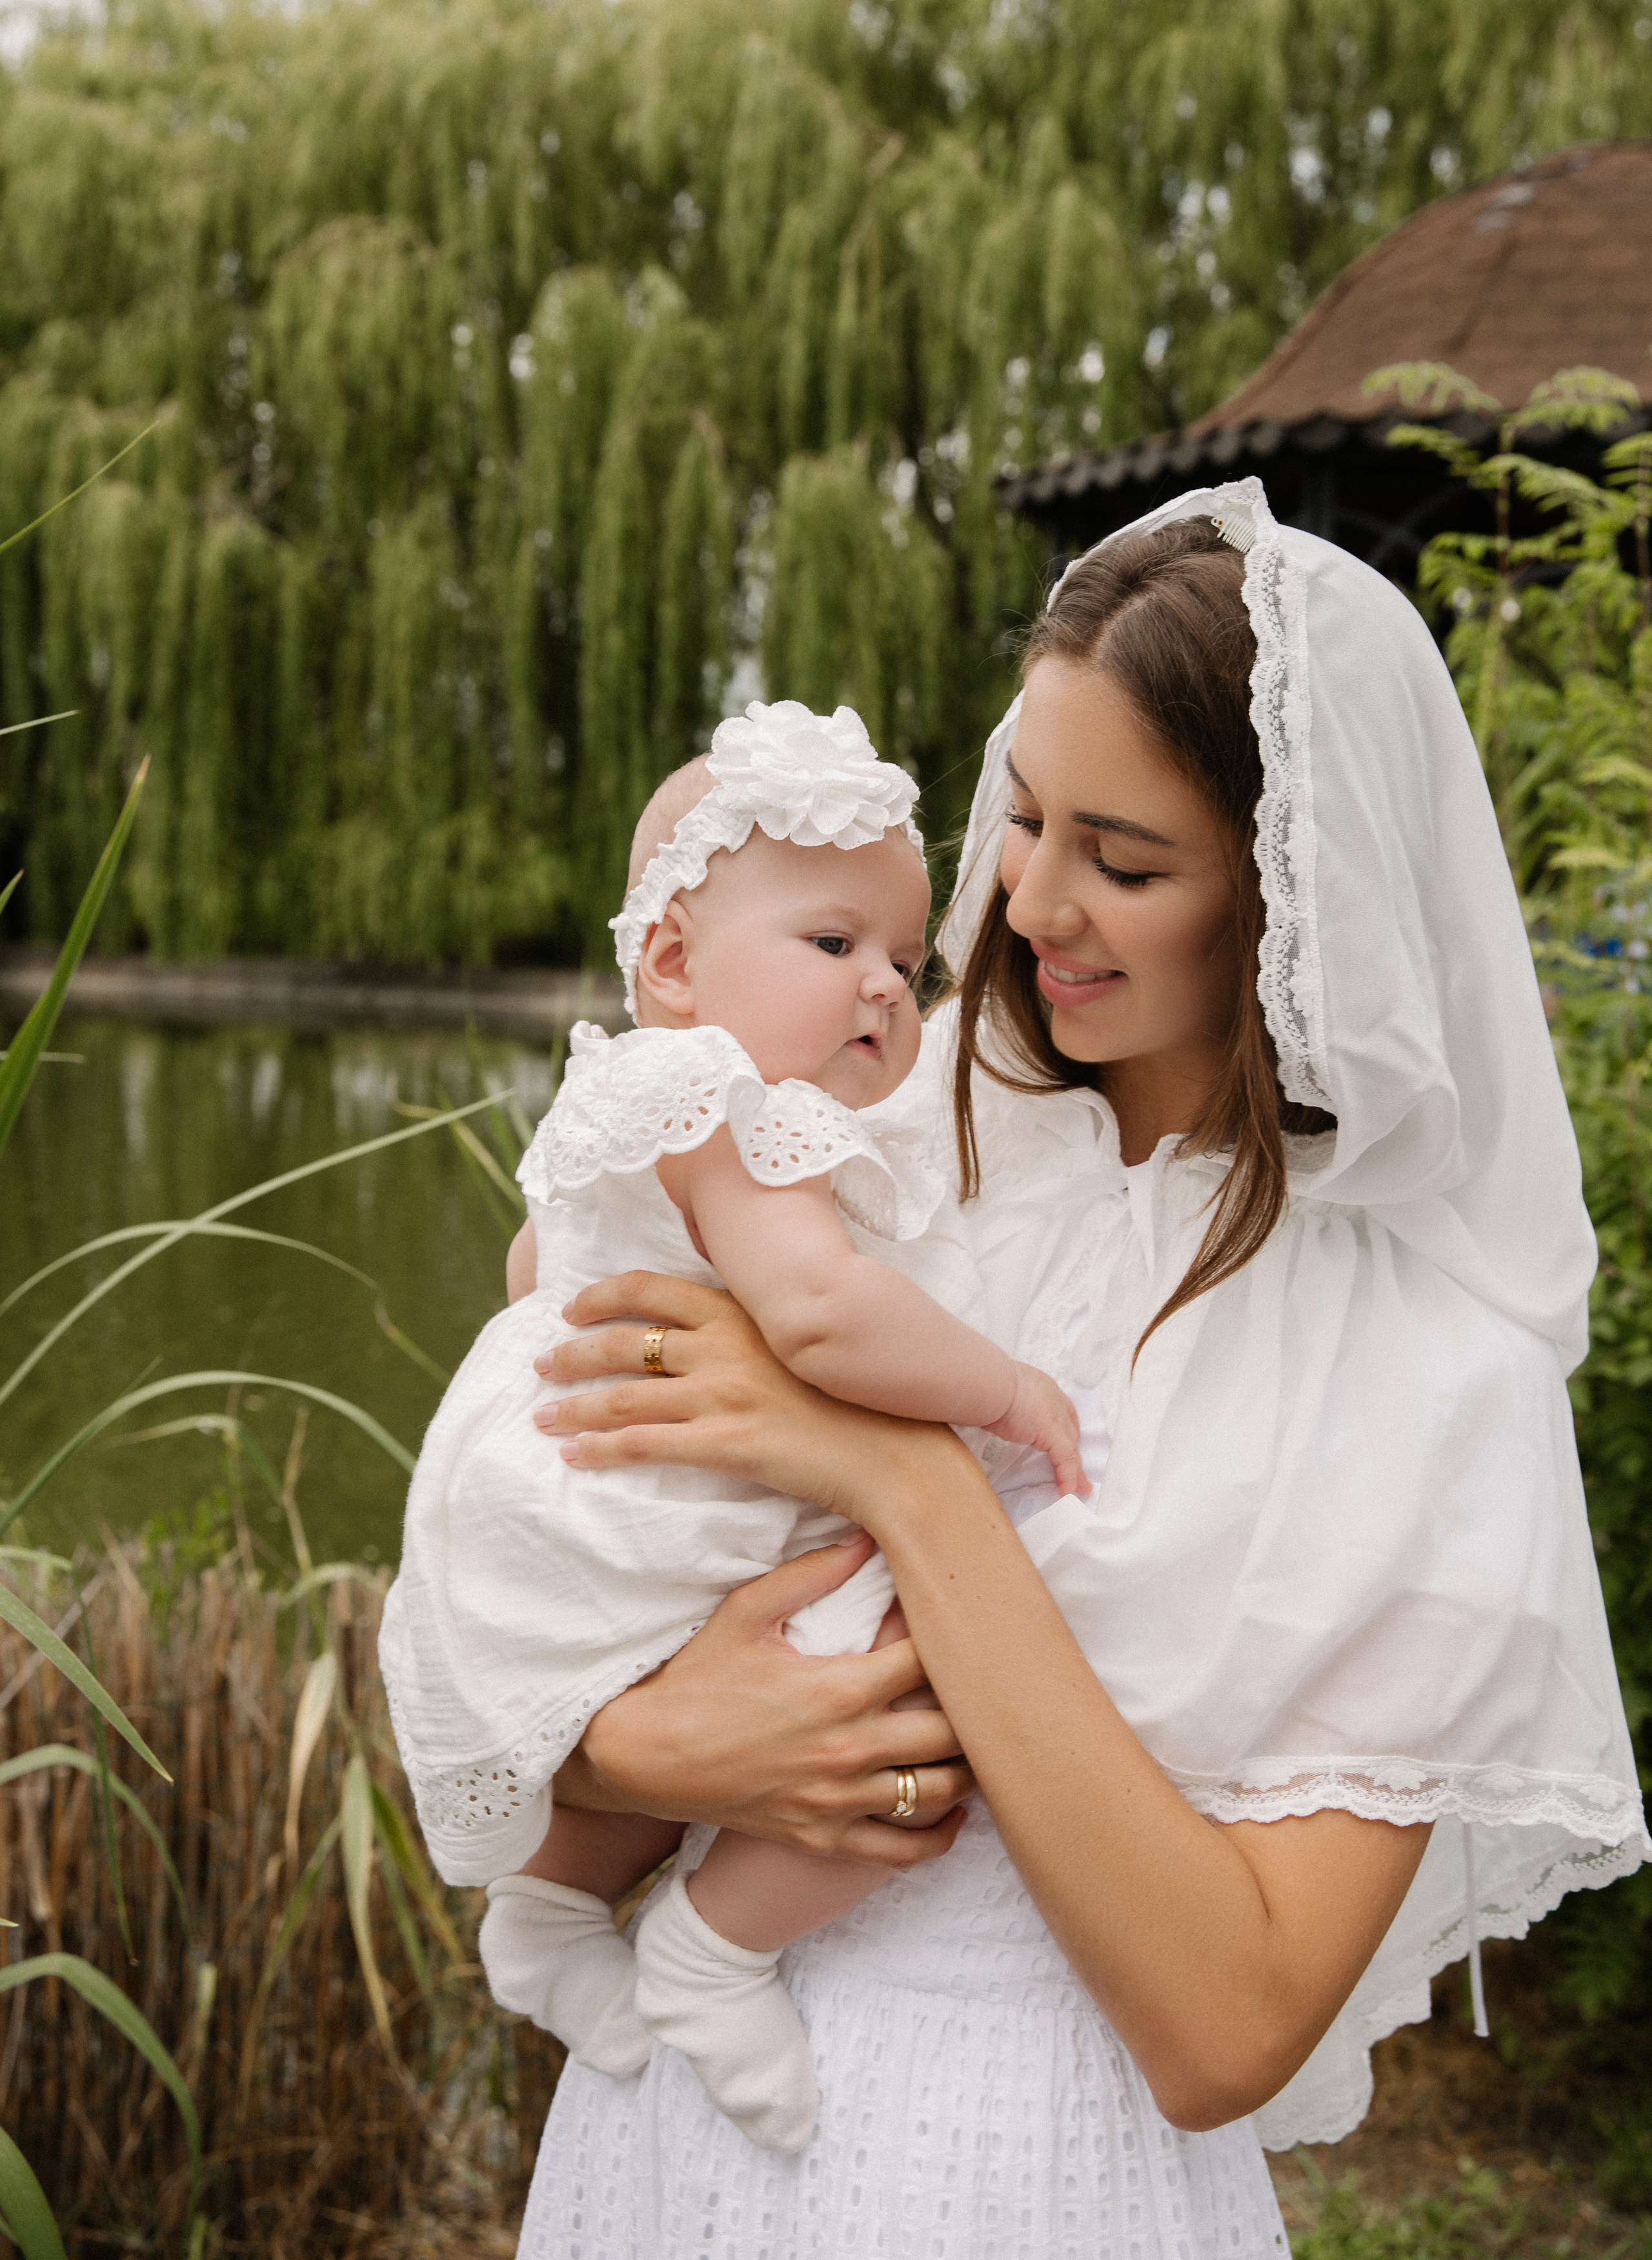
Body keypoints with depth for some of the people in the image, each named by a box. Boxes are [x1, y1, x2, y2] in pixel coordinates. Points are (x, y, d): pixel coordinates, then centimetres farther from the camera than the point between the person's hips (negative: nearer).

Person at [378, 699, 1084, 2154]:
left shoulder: (641, 1110, 16)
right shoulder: (738, 1112, -18)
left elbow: (535, 1261, 34)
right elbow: (822, 1313, -35)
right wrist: (1010, 1393, -23)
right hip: (608, 1581, -11)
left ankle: (558, 1897, 36)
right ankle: (714, 1950, -5)